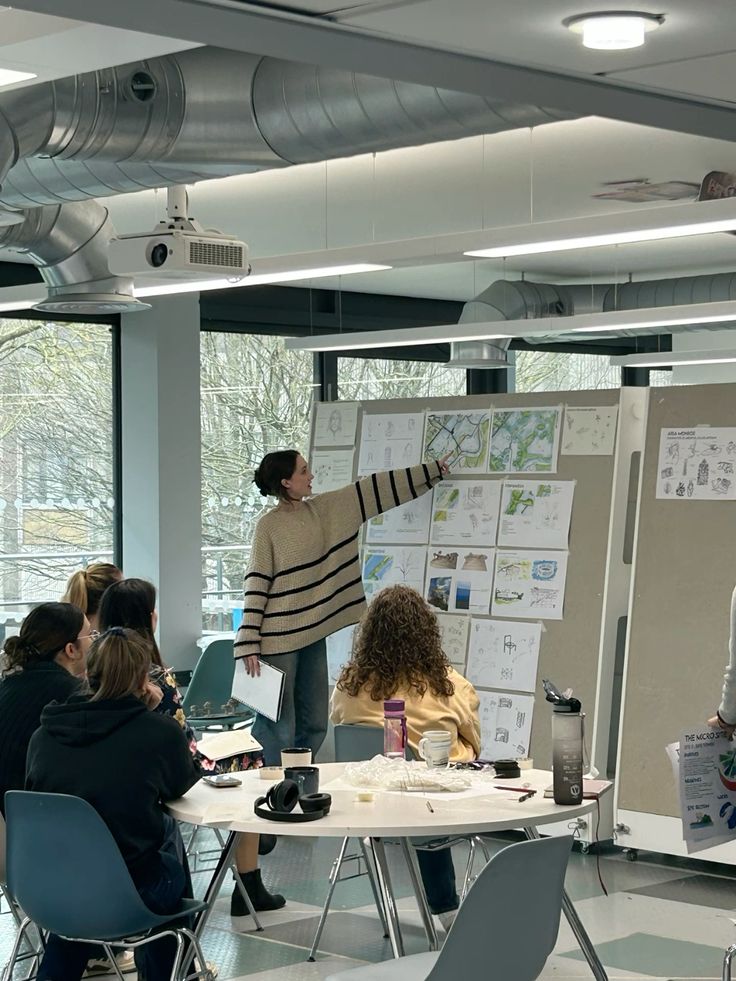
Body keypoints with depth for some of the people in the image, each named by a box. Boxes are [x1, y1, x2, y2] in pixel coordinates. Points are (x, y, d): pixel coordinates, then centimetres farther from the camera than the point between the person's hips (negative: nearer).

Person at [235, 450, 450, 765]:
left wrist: (433, 470, 15)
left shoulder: (324, 510, 9)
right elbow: (256, 586, -10)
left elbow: (375, 489, 12)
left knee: (314, 726, 10)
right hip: (278, 641, -7)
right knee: (278, 729, -5)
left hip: (312, 634, 7)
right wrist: (249, 645, -15)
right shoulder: (269, 526, -9)